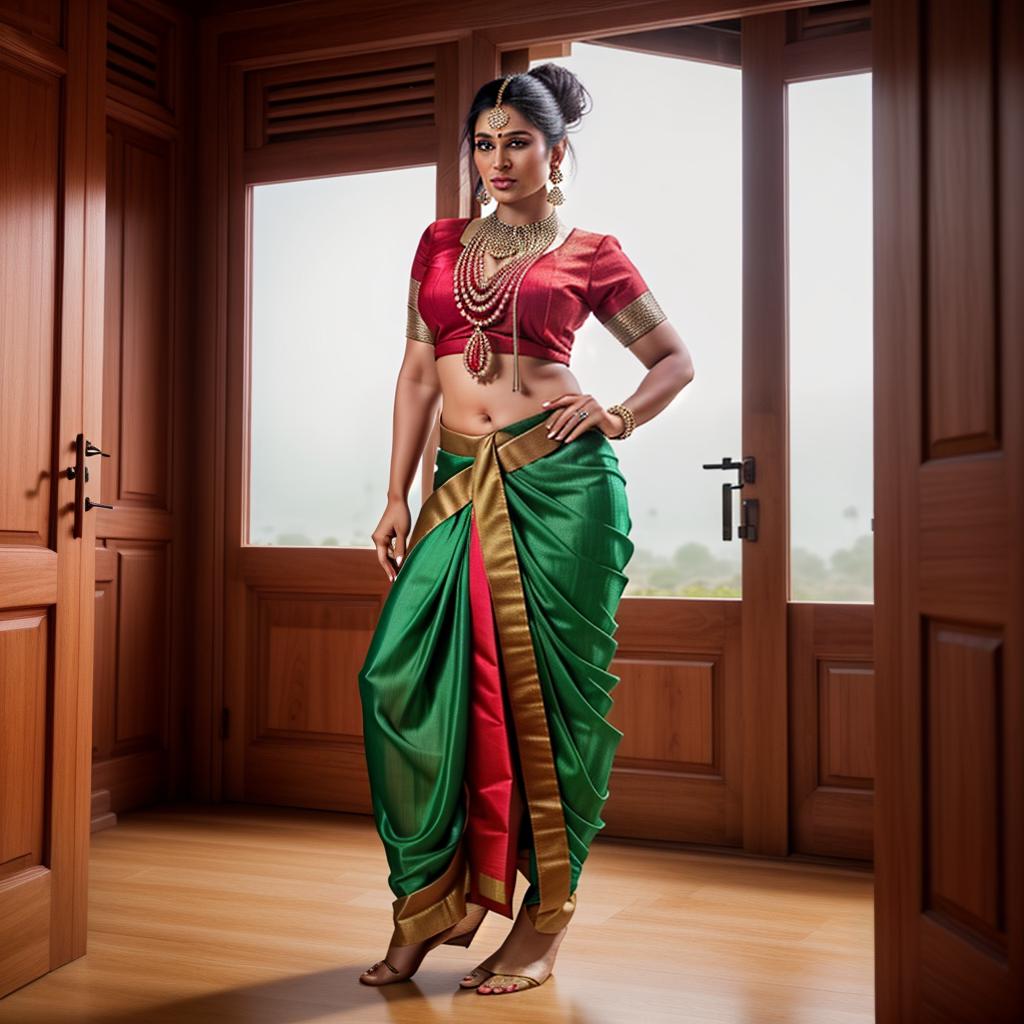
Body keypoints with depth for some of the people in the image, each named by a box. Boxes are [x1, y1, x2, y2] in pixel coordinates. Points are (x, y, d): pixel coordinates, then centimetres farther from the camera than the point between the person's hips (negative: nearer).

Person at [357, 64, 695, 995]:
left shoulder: (589, 253, 6)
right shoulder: (441, 243, 16)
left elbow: (677, 358, 13)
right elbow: (418, 373, 14)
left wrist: (621, 418, -5)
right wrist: (397, 497, 8)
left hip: (559, 481, -4)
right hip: (462, 488, 4)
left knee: (544, 690, 1)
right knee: (411, 679, -3)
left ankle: (543, 925, 17)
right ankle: (436, 901, 16)